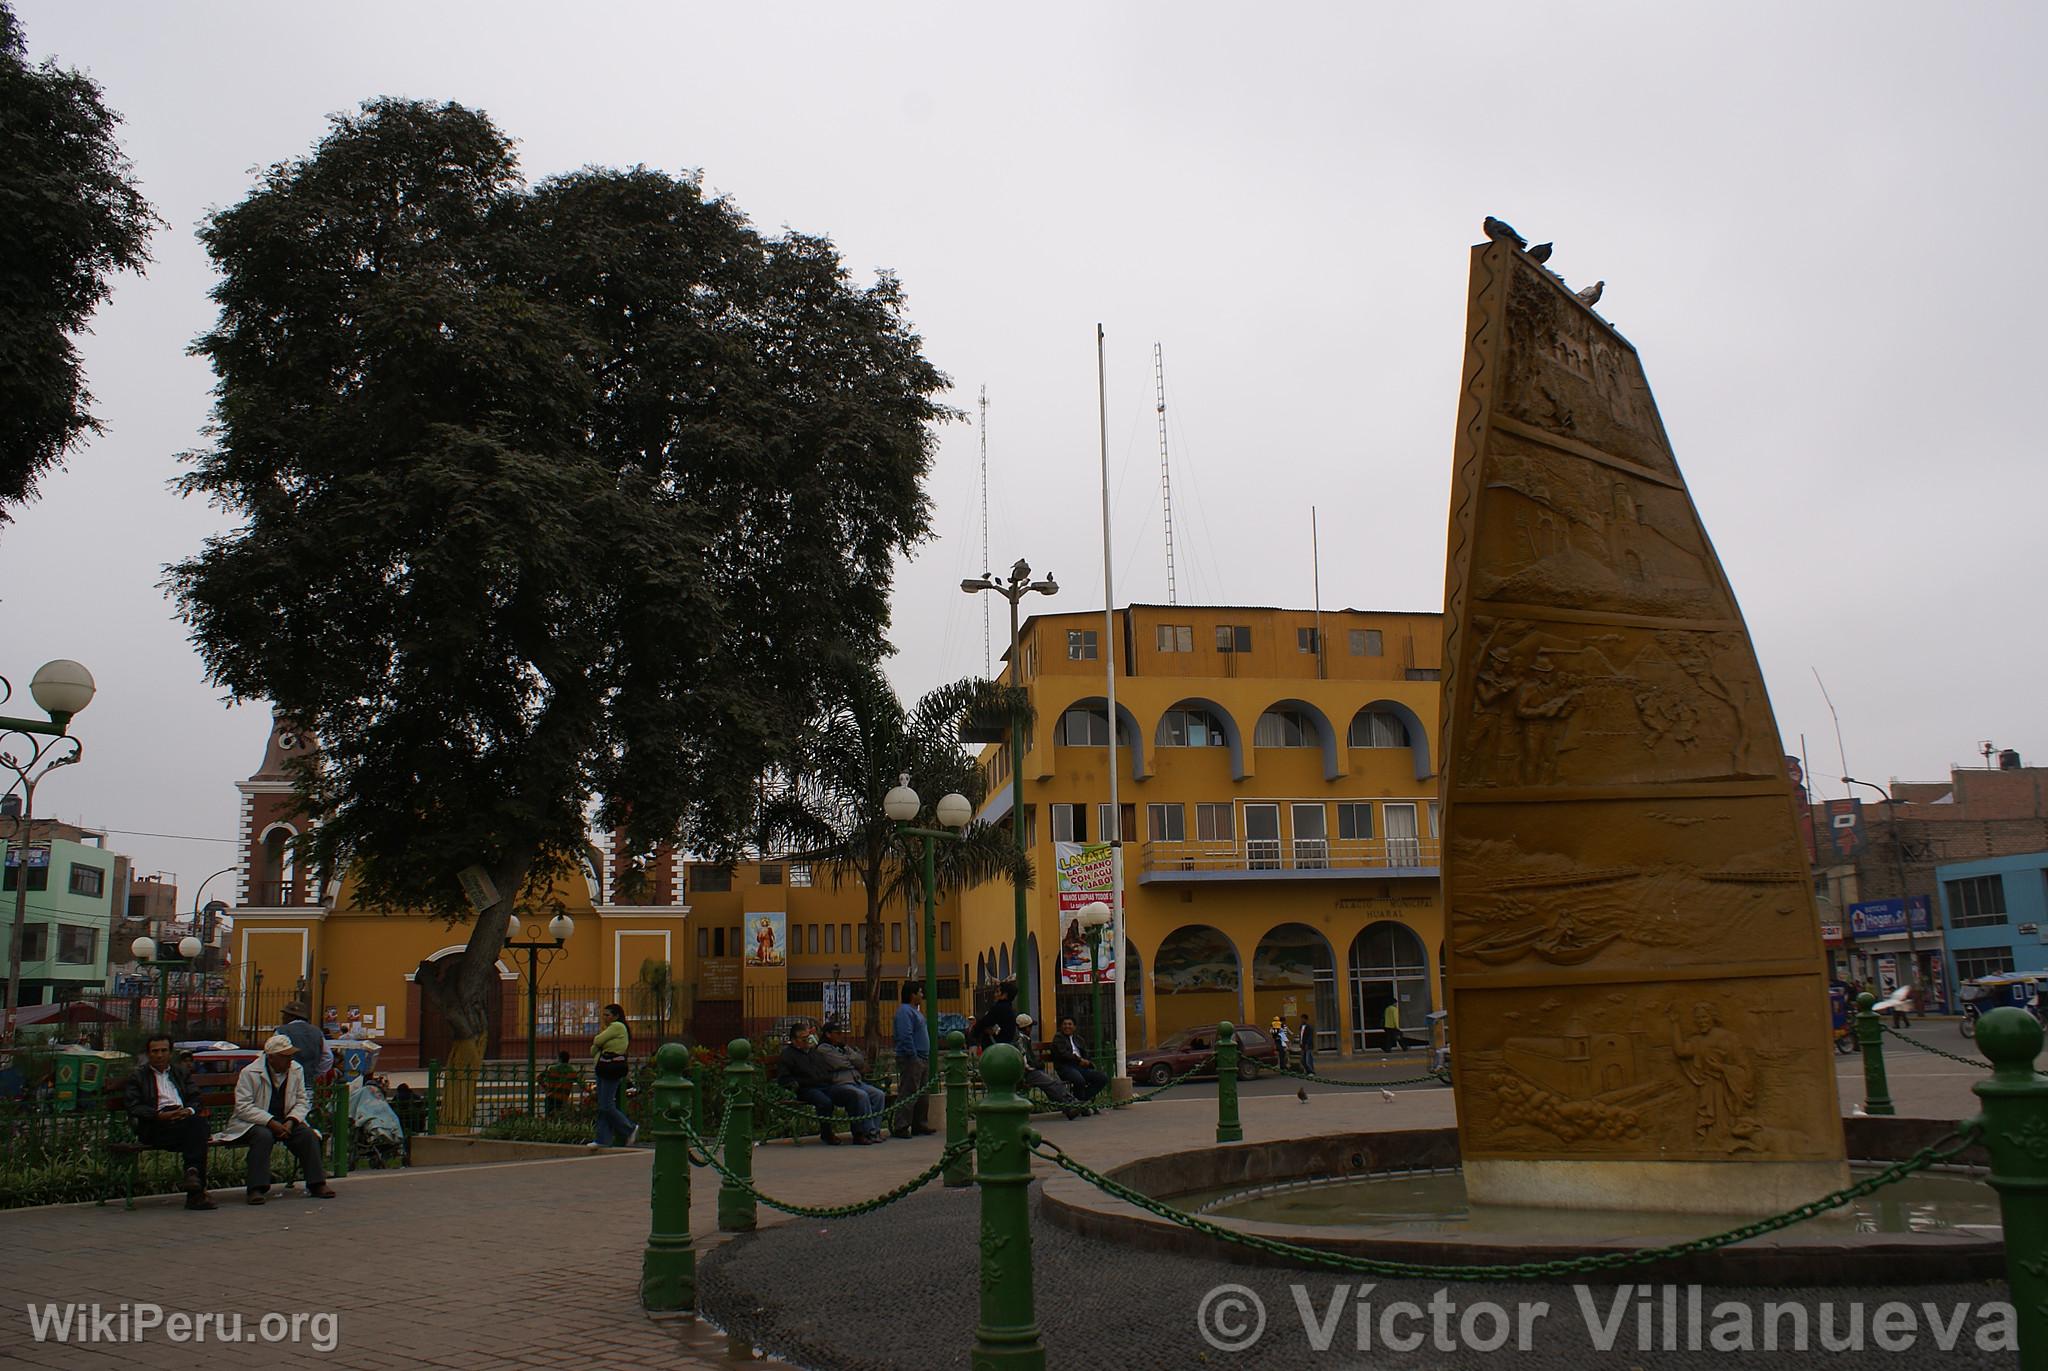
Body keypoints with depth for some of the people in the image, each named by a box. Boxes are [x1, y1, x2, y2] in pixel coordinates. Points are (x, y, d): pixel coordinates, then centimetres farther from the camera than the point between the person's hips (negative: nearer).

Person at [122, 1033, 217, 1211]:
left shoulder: (182, 1071, 27)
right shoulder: (137, 1076, 17)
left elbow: (195, 1099, 18)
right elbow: (134, 1107, 3)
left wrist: (189, 1111, -6)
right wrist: (160, 1115, -13)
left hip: (184, 1118, 3)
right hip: (155, 1127, -3)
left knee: (199, 1123, -34)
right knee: (195, 1126, -34)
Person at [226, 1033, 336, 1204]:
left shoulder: (297, 1070, 4)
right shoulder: (249, 1073, -11)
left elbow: (302, 1101, 7)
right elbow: (243, 1107, -16)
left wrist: (291, 1121, -14)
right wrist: (271, 1122, -27)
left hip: (285, 1121, 4)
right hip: (254, 1122, -4)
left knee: (308, 1134, -20)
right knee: (264, 1136, -35)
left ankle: (317, 1184, -14)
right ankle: (257, 1189, -33)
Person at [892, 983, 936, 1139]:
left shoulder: (915, 1010, 19)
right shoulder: (905, 1011, -14)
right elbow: (906, 1036, -21)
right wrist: (913, 1056, -21)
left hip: (922, 1059, 10)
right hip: (911, 1060, -10)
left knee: (923, 1096, 13)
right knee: (909, 1095, -9)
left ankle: (920, 1124, 19)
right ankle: (901, 1127, -7)